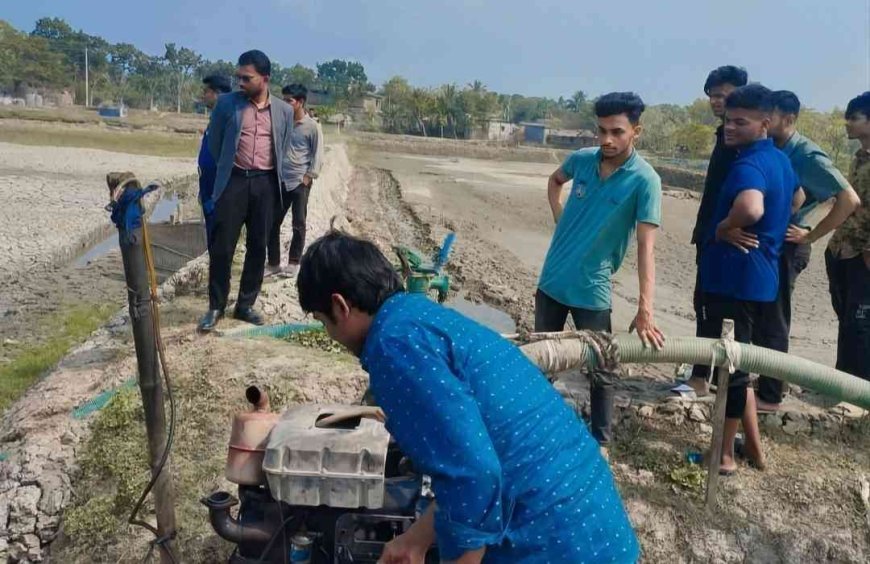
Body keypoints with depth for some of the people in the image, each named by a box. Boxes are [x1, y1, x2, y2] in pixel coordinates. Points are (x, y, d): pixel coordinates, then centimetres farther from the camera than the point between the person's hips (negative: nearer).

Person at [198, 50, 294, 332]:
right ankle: (216, 307, 12)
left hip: (265, 184, 2)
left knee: (258, 247, 7)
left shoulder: (284, 111, 5)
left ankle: (245, 305, 19)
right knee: (222, 246, -2)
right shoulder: (227, 103, 0)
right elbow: (214, 141, 12)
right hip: (233, 181, -2)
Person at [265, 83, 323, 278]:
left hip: (300, 182, -5)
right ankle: (273, 263, 16)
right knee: (272, 222, 5)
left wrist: (308, 177, -11)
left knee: (298, 224, 3)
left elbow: (318, 155, -5)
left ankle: (293, 264, 15)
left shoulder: (312, 126, -5)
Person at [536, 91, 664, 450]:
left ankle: (601, 441, 26)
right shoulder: (581, 159, -3)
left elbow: (646, 247, -24)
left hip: (591, 290, -4)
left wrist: (645, 310, -31)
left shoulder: (645, 181, -16)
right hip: (552, 280, 5)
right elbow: (555, 181, 21)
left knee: (599, 370, 8)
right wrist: (559, 219, 6)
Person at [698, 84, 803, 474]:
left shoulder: (749, 165, -20)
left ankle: (724, 454, 15)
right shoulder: (779, 159, 12)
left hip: (734, 277, -10)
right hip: (759, 277, 10)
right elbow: (796, 198, 31)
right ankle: (753, 447, 29)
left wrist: (722, 230, -21)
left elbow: (751, 208, -41)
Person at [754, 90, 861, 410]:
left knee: (773, 322, 0)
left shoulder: (808, 156, -14)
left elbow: (850, 200, -17)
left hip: (786, 247, -7)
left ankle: (769, 395, 11)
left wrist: (811, 235, -14)